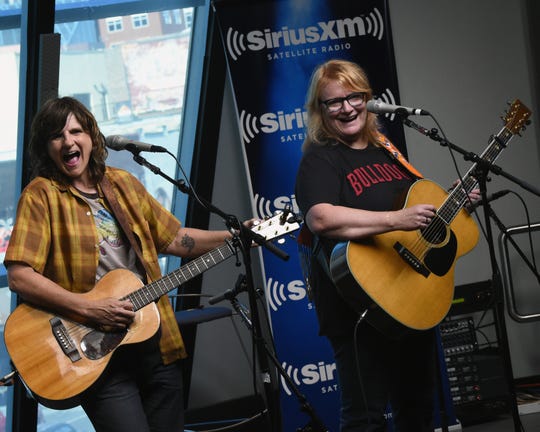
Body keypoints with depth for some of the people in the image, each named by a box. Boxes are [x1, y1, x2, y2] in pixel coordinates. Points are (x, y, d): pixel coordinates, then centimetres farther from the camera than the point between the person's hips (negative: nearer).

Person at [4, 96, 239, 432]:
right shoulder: (41, 196, -5)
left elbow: (174, 239, 19)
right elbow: (19, 276, -15)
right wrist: (90, 308, -20)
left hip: (157, 340, 6)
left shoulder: (123, 185, 13)